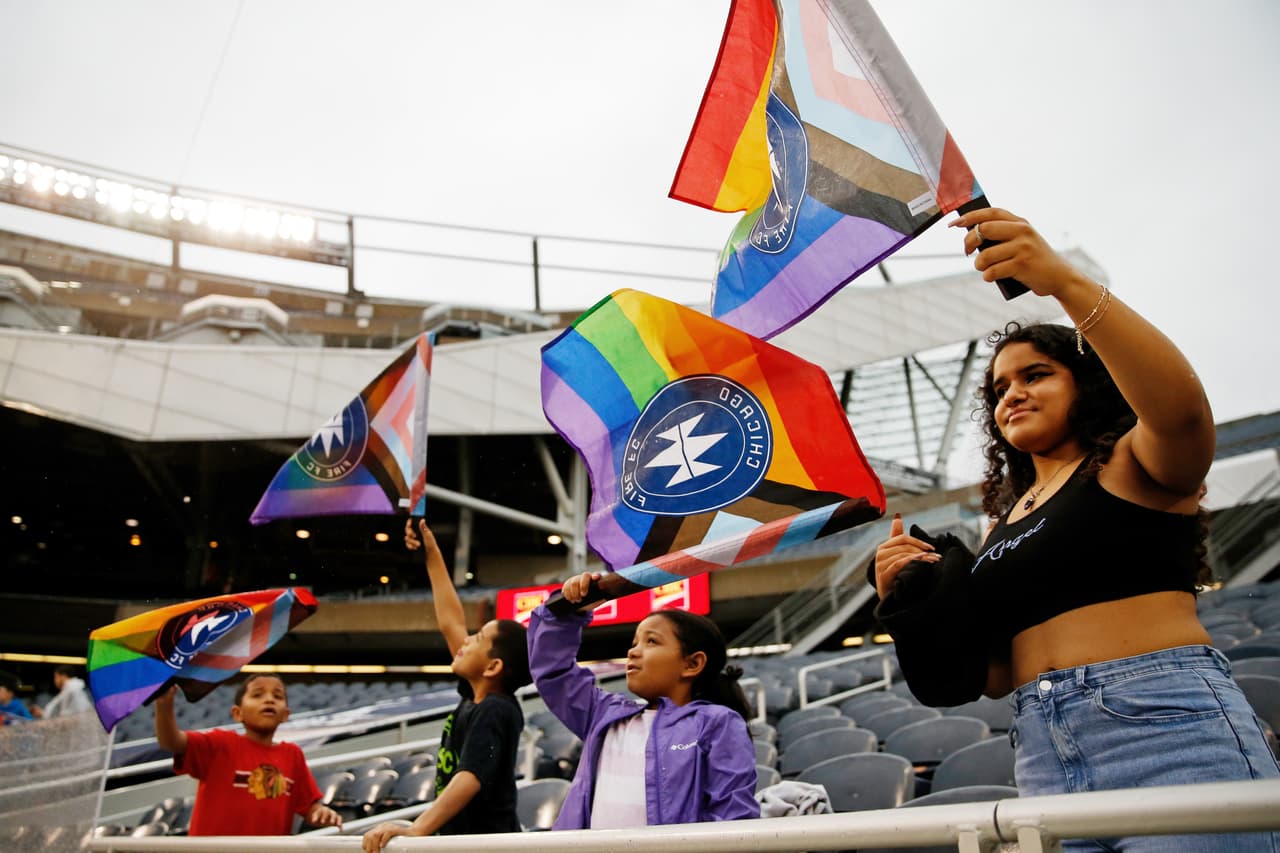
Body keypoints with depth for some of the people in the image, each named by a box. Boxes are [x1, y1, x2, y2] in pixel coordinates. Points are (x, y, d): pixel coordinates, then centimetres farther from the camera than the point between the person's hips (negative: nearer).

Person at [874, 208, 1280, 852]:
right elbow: (997, 675, 16)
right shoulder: (1007, 520, 19)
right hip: (1045, 759, 6)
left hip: (1166, 727, -5)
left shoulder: (1132, 463, 4)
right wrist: (914, 601, 0)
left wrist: (1067, 282, -31)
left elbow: (1181, 407, -23)